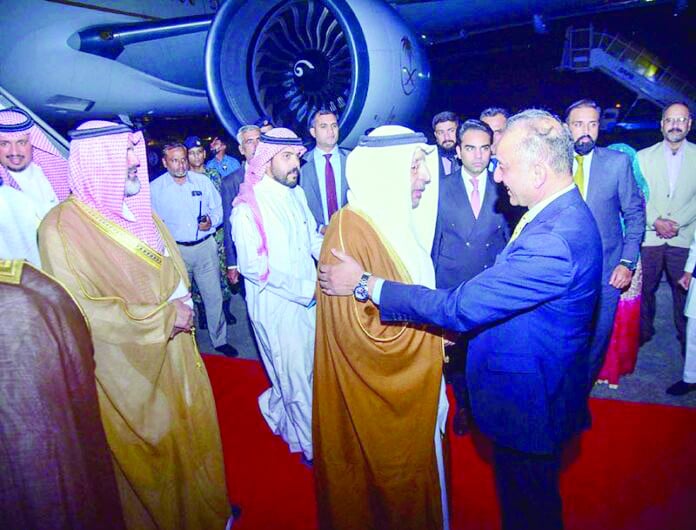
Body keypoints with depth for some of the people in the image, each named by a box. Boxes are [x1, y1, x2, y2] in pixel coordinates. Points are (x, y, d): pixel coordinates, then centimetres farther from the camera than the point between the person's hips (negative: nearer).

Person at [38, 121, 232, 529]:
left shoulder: (139, 211, 5)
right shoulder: (62, 227, -18)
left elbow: (174, 269, 14)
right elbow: (79, 311, -23)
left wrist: (180, 304, -7)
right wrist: (163, 316, -19)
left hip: (174, 350, 7)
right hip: (129, 366, -6)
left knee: (192, 433, 19)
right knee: (153, 447, 11)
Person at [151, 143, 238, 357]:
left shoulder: (202, 181, 2)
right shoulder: (155, 188, -1)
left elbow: (218, 209, 7)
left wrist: (211, 222, -12)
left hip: (205, 247, 1)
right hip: (175, 251, 0)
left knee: (214, 296, 5)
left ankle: (220, 340, 21)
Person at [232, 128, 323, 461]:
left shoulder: (296, 194, 4)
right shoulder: (247, 207, -16)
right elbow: (253, 267, -19)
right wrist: (306, 288, -21)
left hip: (309, 299, 7)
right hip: (277, 307, -6)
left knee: (312, 368, 18)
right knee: (297, 379, 8)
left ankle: (274, 406, 47)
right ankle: (312, 448, 29)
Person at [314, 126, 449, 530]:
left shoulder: (396, 220, 1)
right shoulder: (351, 230, -26)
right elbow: (357, 330, -27)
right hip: (372, 393, -8)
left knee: (410, 462, 26)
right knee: (383, 470, 15)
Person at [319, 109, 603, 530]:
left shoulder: (554, 239, -34)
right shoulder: (565, 212, 0)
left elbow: (460, 307, -32)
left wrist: (365, 283, -24)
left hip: (527, 401, -9)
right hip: (536, 390, 9)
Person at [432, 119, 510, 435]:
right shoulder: (442, 188, 0)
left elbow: (511, 237, 6)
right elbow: (433, 237, 4)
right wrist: (431, 279, 4)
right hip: (452, 285, 0)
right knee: (456, 349, 10)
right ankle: (463, 406, 33)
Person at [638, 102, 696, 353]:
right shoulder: (643, 156, 6)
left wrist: (676, 223, -10)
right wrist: (655, 222, -10)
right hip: (649, 237, 0)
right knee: (644, 288, 6)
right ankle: (643, 332, 23)